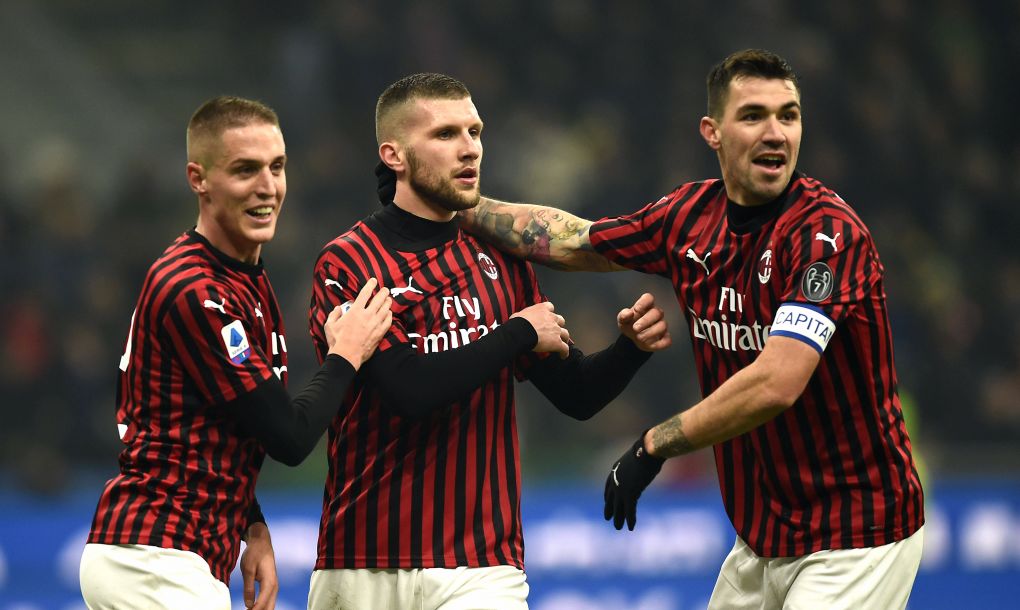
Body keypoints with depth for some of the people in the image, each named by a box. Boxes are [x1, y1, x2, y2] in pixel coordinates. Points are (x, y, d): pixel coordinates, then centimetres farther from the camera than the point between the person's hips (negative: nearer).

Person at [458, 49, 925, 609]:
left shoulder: (826, 230, -20)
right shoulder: (692, 215, 2)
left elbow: (776, 384, -29)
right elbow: (573, 242, 20)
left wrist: (652, 447, -20)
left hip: (852, 543, -7)